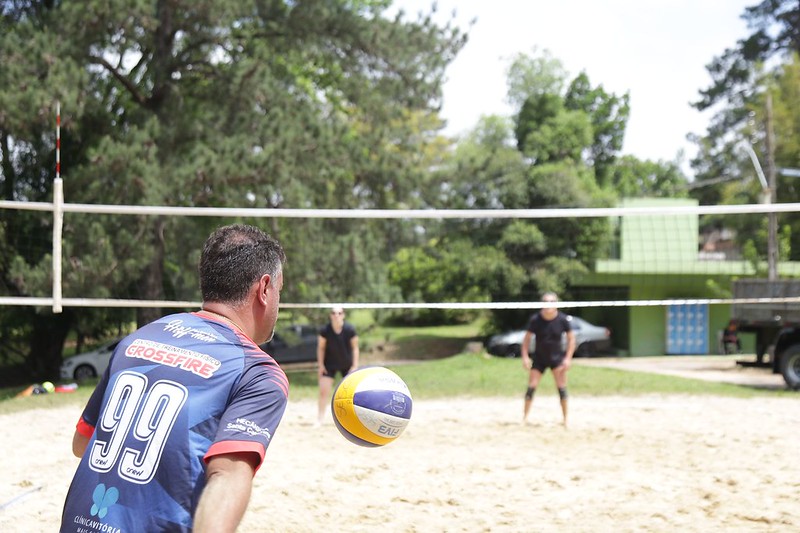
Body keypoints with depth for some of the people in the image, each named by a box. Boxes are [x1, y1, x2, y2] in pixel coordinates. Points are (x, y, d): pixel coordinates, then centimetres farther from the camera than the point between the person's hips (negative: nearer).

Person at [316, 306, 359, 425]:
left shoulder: (350, 330, -20)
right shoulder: (325, 330, -20)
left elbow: (355, 348, -10)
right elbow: (321, 347, -7)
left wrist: (355, 366, -12)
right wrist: (320, 365, -9)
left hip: (347, 365, 0)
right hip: (329, 364, 0)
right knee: (323, 391, -6)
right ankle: (320, 420, 3)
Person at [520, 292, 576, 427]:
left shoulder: (563, 319, -13)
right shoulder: (535, 319, -14)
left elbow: (571, 338, -4)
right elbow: (527, 338, -5)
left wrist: (568, 358, -10)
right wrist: (525, 357, -12)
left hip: (557, 357, 0)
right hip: (539, 357, 0)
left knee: (562, 388, -6)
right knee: (531, 387, -4)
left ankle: (565, 419, 5)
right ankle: (524, 418, 7)